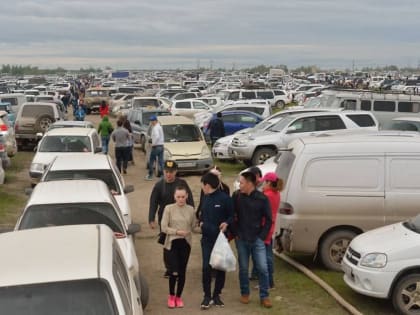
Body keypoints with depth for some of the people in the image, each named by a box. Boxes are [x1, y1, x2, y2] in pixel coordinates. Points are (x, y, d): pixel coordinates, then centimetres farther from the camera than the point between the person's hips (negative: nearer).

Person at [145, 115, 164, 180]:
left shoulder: (155, 127, -15)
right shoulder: (160, 126, 15)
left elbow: (157, 136, -29)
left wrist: (154, 143, -20)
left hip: (156, 146, -9)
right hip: (161, 146, 9)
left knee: (151, 161, 2)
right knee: (161, 162, 7)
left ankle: (150, 175, 6)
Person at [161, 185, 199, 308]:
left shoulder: (190, 209, 2)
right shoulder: (169, 208, -6)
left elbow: (194, 227, 5)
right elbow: (164, 228, -7)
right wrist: (177, 232, -18)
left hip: (185, 244, 3)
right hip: (172, 243, -2)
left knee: (182, 272, 8)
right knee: (174, 272, -5)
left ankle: (178, 297, 26)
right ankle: (171, 296, 20)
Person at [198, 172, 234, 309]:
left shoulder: (224, 198, -11)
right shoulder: (205, 198, 8)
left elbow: (232, 215, -5)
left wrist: (227, 223, -22)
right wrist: (201, 222, 3)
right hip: (207, 238, 4)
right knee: (206, 267, -4)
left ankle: (216, 295, 20)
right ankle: (207, 295, 7)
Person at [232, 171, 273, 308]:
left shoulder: (262, 198, -7)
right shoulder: (236, 196, -2)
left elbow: (268, 220, 0)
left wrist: (262, 236, -5)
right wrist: (235, 233, 0)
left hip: (257, 239, -1)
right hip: (241, 239, 1)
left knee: (262, 268, -3)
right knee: (243, 268, 9)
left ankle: (264, 296, 9)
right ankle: (245, 293, 25)